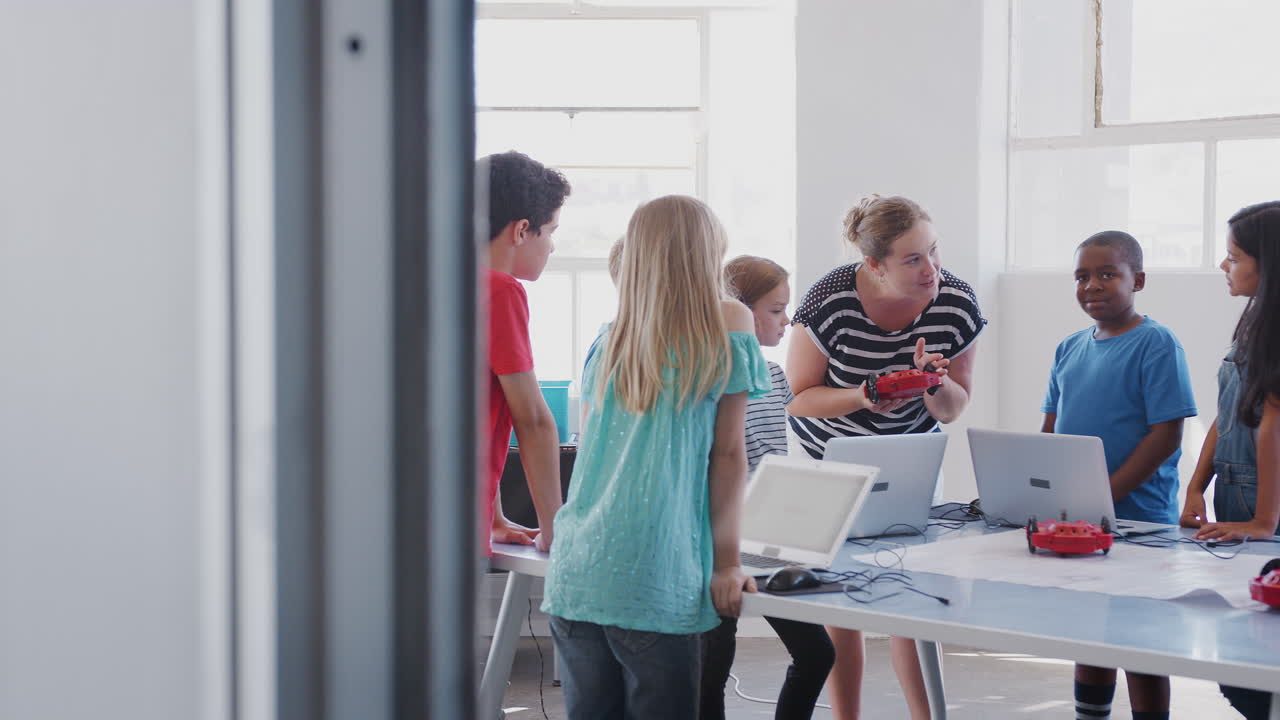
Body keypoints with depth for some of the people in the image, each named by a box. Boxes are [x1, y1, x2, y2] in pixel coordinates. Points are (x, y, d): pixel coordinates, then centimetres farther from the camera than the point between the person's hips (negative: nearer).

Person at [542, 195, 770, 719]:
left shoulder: (608, 343, 14)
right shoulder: (726, 325, 3)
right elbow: (728, 454, 2)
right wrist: (726, 565, 3)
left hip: (573, 576, 5)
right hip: (651, 586, -5)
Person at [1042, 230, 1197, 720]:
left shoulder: (1156, 344, -10)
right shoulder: (1070, 349, 10)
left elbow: (1166, 434, -15)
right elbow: (1051, 428, 15)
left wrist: (1104, 495, -21)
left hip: (1137, 520, -6)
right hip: (1072, 522, 6)